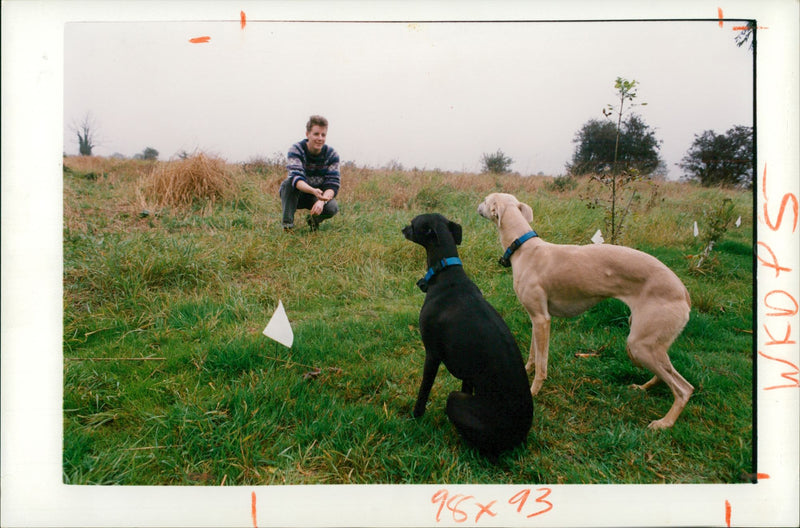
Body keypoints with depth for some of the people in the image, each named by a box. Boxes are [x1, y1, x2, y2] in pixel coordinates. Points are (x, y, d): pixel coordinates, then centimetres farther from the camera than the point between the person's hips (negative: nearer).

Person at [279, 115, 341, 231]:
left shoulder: (332, 154, -10)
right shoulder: (296, 150, -18)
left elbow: (333, 184, -16)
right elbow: (297, 177, -34)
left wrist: (322, 201, -37)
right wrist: (314, 191, -54)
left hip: (322, 195, 2)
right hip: (297, 195, -1)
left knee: (332, 208, -30)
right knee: (289, 182, -33)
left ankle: (314, 220, 4)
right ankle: (287, 223, -21)